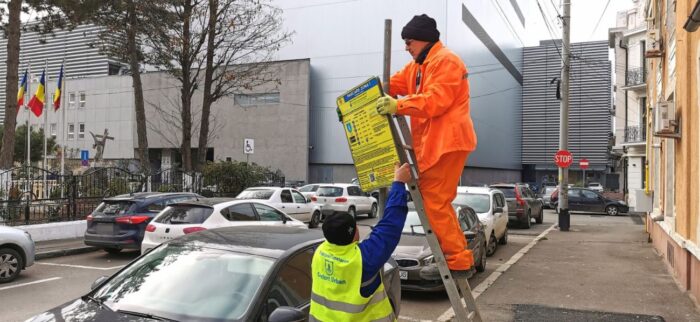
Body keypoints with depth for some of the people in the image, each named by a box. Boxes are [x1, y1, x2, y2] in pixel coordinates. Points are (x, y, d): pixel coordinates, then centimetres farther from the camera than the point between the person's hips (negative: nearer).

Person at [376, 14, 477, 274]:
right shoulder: (416, 66, 23)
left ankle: (458, 259, -7)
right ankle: (452, 253, 20)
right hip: (431, 142, 10)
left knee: (435, 202, -12)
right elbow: (391, 85, 18)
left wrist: (399, 106, -28)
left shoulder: (445, 61, -9)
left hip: (447, 141, -10)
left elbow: (436, 100, -22)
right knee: (433, 200, 12)